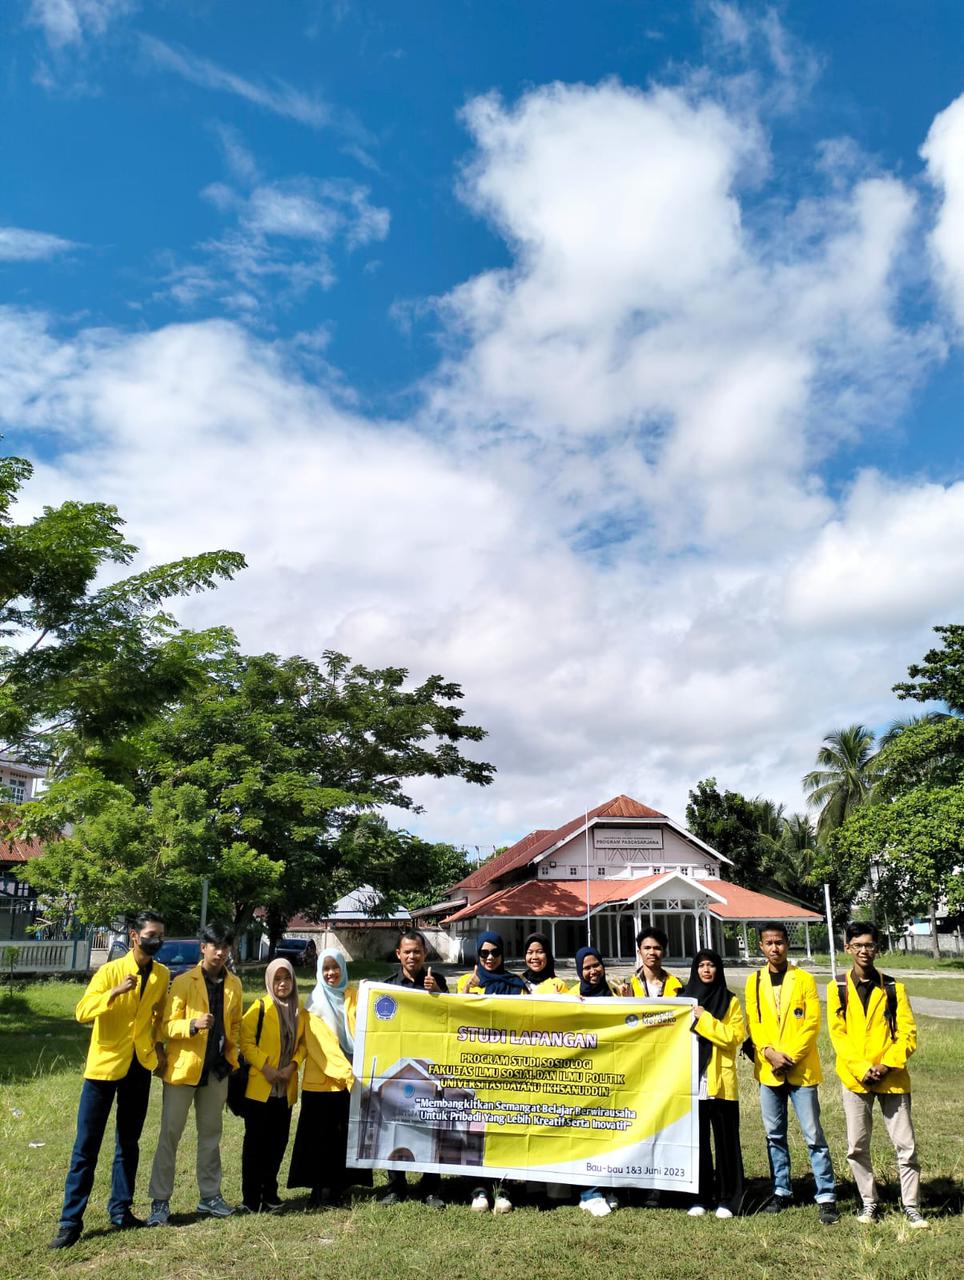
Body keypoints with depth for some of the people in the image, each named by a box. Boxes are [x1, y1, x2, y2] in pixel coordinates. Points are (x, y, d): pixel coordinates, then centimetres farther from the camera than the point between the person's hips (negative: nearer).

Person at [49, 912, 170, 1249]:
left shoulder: (162, 975, 1)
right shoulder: (110, 970, -13)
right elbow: (82, 1012, -19)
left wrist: (159, 1044, 4)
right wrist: (115, 992, -32)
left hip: (140, 1066, 4)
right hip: (104, 1064, -4)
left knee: (128, 1142, 12)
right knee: (86, 1145, -1)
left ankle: (120, 1209, 24)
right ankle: (71, 1221, 7)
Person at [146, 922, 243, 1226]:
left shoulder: (233, 985, 6)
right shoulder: (183, 982, -9)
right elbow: (167, 1026, -12)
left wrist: (232, 1057, 6)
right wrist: (193, 1024, -29)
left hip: (217, 1070, 4)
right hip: (182, 1067, -4)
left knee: (211, 1134, 13)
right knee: (170, 1135, 1)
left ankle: (209, 1196, 22)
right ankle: (160, 1201, 10)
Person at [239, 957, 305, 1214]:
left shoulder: (299, 1011, 8)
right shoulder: (260, 1008, -7)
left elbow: (302, 1043, 11)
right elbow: (246, 1042, -10)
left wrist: (293, 1065, -6)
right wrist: (265, 1068, -17)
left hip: (286, 1088, 5)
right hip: (259, 1086, -4)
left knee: (278, 1142, 11)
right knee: (256, 1142, 2)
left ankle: (269, 1193, 24)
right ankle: (251, 1197, 11)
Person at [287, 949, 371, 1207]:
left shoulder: (355, 997, 10)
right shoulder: (316, 1004, 1)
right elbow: (323, 1047, -9)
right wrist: (347, 1073, -20)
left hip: (352, 1078, 3)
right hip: (322, 1080, -3)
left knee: (348, 1135, 3)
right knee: (322, 1138, -1)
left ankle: (339, 1186, 15)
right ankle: (322, 1190, 9)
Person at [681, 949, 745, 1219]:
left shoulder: (730, 1001, 3)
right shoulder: (685, 998, 10)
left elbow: (735, 1036, -10)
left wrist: (704, 1019, -13)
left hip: (720, 1081, -2)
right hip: (692, 1080, 2)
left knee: (725, 1140, 1)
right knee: (697, 1140, 5)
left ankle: (728, 1198, 11)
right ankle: (701, 1197, 15)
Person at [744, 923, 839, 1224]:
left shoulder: (804, 980, -2)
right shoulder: (754, 982, 6)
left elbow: (811, 1024, -7)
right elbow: (753, 1024, 3)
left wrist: (790, 1057, -14)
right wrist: (769, 1052, -13)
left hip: (801, 1069, -3)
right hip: (768, 1070, 3)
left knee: (813, 1135, -2)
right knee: (774, 1134, 12)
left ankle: (826, 1196, 6)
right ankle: (781, 1191, 24)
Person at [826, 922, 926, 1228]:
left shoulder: (894, 988, 2)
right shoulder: (838, 989, 1)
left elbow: (908, 1033, -2)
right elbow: (837, 1034, -2)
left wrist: (886, 1065, -14)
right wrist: (861, 1069, -13)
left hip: (892, 1078, 0)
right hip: (855, 1079, 0)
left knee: (905, 1145, 2)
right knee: (856, 1147, 7)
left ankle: (911, 1207, 16)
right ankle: (868, 1202, 23)